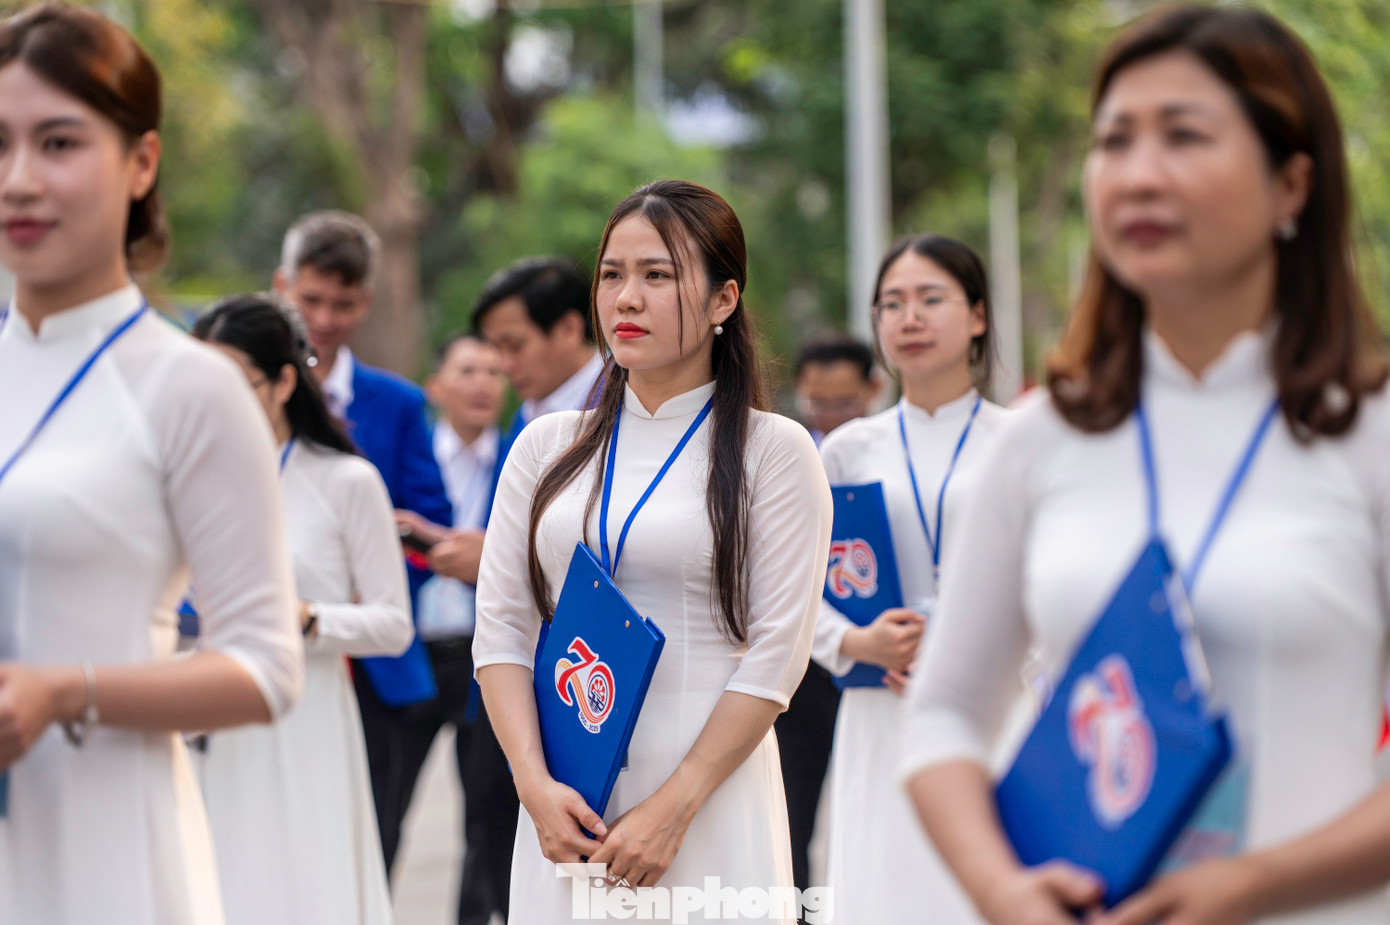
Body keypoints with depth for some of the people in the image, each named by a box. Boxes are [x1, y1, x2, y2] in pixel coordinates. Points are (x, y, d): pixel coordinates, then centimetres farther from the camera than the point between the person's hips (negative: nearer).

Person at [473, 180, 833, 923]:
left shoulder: (774, 453, -1)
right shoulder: (546, 446, 10)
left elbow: (776, 653, -7)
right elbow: (500, 631, 5)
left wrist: (674, 807, -13)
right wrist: (536, 786, -9)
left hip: (708, 801, -3)